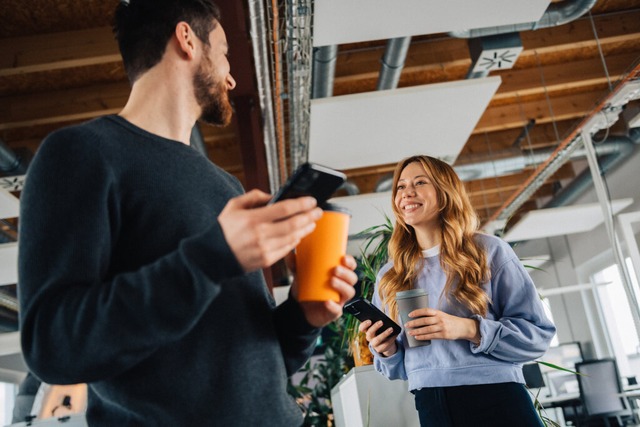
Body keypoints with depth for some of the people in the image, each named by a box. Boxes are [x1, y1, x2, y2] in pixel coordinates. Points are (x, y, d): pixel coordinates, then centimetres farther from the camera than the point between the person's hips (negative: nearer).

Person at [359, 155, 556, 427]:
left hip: (497, 400, -3)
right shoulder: (389, 276, 7)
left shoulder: (489, 252, -3)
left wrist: (470, 329, -20)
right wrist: (387, 351, -9)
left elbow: (538, 333, -6)